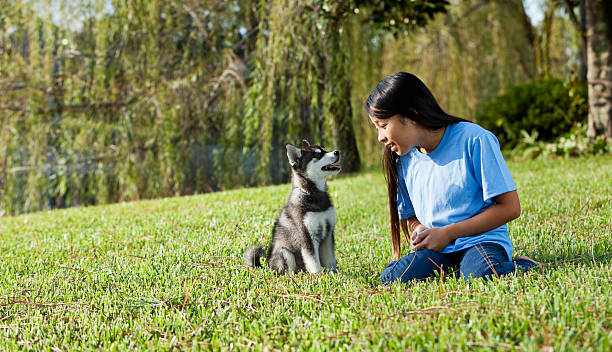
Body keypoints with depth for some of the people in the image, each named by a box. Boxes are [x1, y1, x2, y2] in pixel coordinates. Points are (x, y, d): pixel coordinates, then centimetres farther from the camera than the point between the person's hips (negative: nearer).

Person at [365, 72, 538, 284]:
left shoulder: (474, 140, -10)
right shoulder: (405, 159, 8)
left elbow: (510, 207, -11)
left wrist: (448, 233, -14)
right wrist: (420, 231, -5)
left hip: (481, 239, -4)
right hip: (437, 250, 4)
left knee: (478, 276, -38)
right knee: (390, 279, -27)